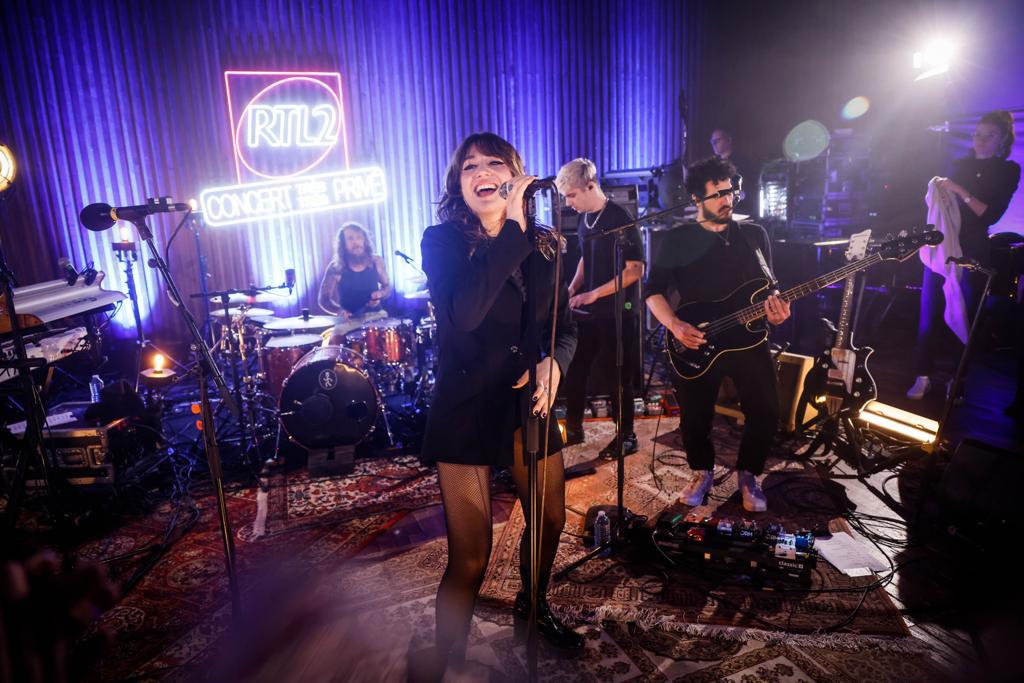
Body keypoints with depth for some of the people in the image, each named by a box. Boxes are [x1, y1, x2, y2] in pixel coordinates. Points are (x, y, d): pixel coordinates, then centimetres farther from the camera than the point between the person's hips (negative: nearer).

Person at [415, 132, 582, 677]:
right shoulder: (442, 241, -9)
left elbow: (566, 327, 9)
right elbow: (462, 314, -29)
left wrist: (553, 362, -13)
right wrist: (512, 230, -29)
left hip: (530, 405, 5)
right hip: (465, 411, -5)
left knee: (550, 521, 20)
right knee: (470, 557, -2)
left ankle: (533, 605, 50)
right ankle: (442, 661, 23)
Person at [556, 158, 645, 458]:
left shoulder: (619, 218, -15)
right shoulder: (586, 219, 8)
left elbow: (635, 269, -18)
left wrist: (595, 294, -20)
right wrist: (573, 290, 5)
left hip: (617, 313, -7)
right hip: (588, 311, 7)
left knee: (615, 377, 2)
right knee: (573, 369, 10)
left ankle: (627, 437, 20)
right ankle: (573, 429, 27)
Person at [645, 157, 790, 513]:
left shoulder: (755, 234, 9)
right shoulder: (678, 240, 1)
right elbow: (654, 291, -1)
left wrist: (775, 308, -9)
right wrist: (675, 326, -16)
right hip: (696, 343, -2)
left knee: (765, 413, -5)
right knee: (695, 419, 3)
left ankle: (748, 475, 22)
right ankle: (702, 472, 32)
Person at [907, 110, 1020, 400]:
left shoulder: (1008, 171, 3)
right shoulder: (960, 164, 12)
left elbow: (991, 215, -9)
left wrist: (960, 192, -18)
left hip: (973, 252, -2)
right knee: (929, 314, -2)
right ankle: (923, 376, 2)